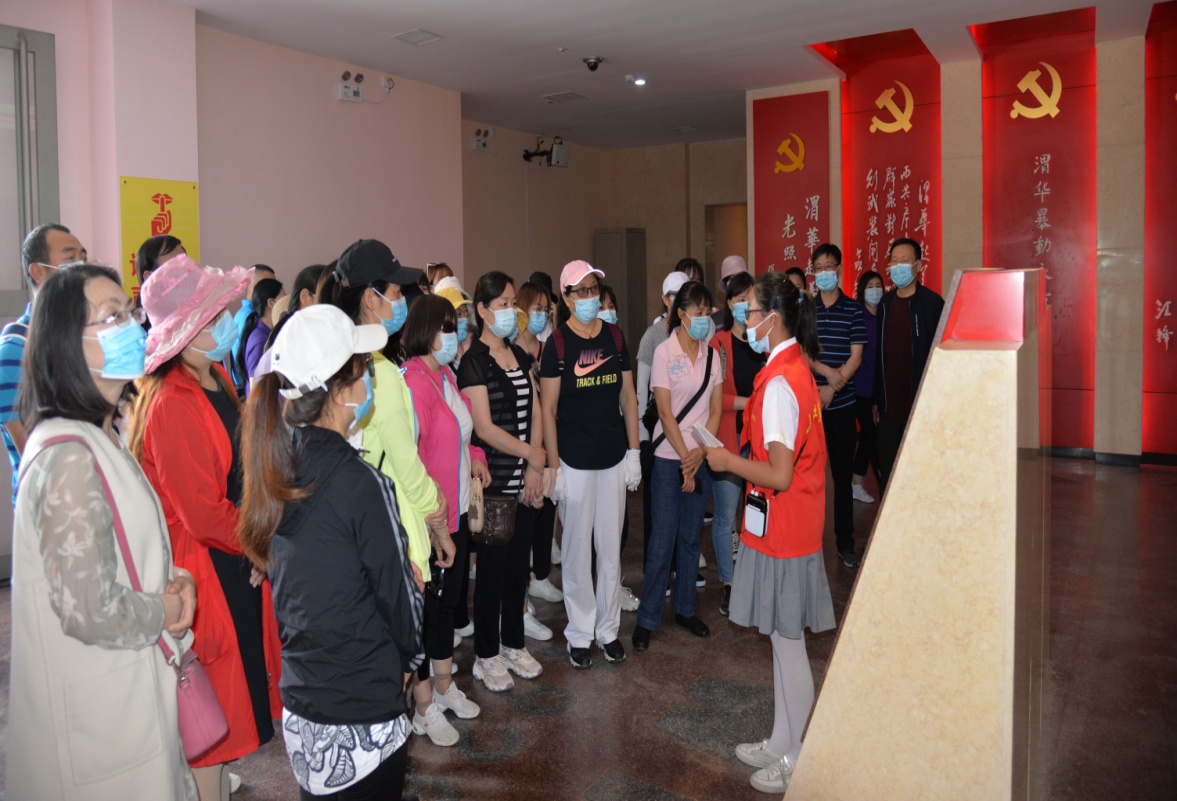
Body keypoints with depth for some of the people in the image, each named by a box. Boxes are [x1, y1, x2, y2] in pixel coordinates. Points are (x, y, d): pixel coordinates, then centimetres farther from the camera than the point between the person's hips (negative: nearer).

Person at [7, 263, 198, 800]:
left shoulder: (103, 435, 7)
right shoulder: (69, 454, -25)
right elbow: (90, 610, -27)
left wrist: (174, 577, -2)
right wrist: (166, 610, -10)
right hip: (97, 712, -9)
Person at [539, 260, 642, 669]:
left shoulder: (615, 336, 5)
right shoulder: (557, 343, -6)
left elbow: (628, 396, 9)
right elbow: (548, 409, -7)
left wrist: (634, 451, 4)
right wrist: (553, 467, -10)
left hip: (614, 459, 4)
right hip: (574, 462, -3)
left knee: (611, 548, 12)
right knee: (577, 550, 7)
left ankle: (608, 628, 27)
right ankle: (580, 633, 22)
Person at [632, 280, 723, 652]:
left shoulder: (711, 354, 5)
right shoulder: (664, 352, -8)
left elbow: (716, 409, 3)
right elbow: (665, 413, -11)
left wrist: (700, 452, -10)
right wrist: (685, 460, -11)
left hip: (701, 456, 4)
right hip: (669, 458, -4)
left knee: (690, 537, 13)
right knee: (662, 539, -1)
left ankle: (685, 609, 26)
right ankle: (648, 618, 11)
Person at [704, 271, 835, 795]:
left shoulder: (778, 383, -22)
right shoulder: (797, 367, 9)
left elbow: (779, 474, -26)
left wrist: (727, 462, -13)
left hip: (780, 529, -10)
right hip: (794, 524, 10)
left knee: (787, 641, 4)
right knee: (784, 639, 19)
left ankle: (796, 765, 20)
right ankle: (781, 744, 34)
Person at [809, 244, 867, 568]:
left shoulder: (853, 310, 3)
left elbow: (856, 356, -2)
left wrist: (832, 389, -12)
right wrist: (825, 369, -16)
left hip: (842, 404, 0)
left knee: (843, 474, 5)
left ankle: (845, 543, 15)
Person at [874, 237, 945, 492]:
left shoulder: (932, 303, -7)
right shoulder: (885, 303, 10)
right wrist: (876, 400, 11)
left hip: (920, 405, -5)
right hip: (889, 406, 5)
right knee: (887, 471, 10)